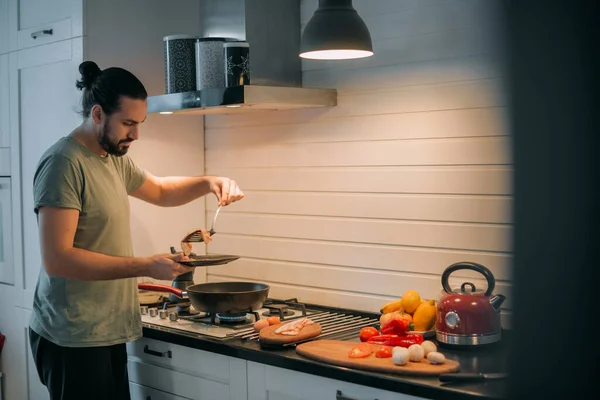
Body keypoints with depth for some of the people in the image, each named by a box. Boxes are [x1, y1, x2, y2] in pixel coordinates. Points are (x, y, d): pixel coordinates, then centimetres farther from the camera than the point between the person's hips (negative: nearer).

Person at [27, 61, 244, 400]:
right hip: (74, 338, -8)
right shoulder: (64, 162, -16)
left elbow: (160, 191, 29)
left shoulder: (114, 158, 12)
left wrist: (208, 183, 9)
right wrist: (146, 266, -22)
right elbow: (57, 259, -22)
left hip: (108, 332, 8)